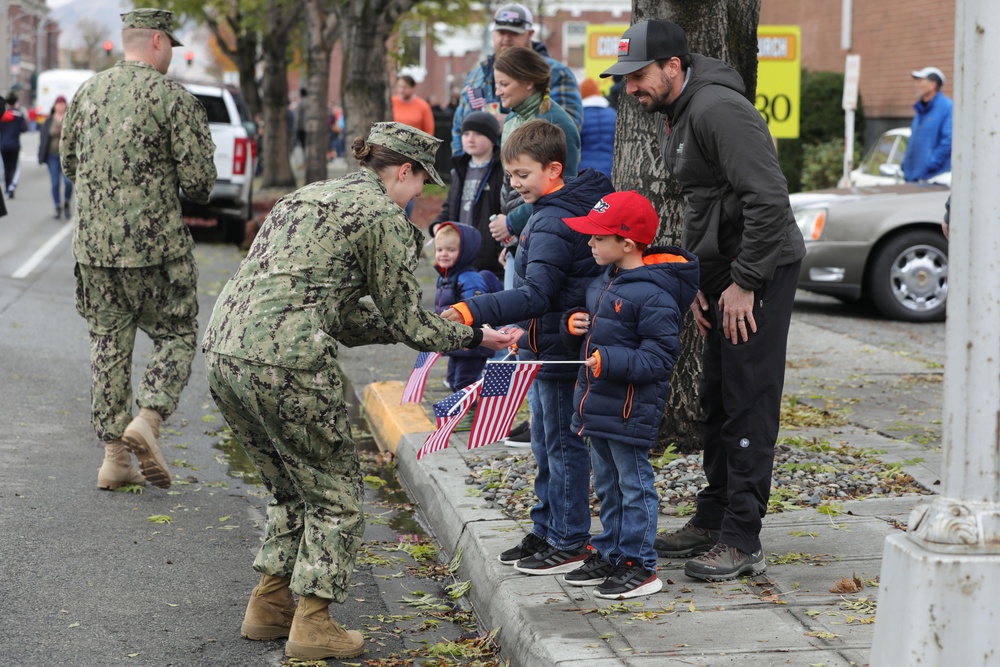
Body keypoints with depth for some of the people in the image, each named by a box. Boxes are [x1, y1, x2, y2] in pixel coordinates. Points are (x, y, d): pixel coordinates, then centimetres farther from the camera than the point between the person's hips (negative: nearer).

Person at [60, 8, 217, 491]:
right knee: (176, 337, 10)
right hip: (156, 244, -5)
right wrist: (192, 193, 12)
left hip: (92, 243, 5)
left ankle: (115, 457, 13)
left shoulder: (87, 92, 8)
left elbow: (68, 162, 17)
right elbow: (200, 179, -11)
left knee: (109, 345, 11)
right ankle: (148, 418, -11)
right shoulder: (172, 97, -10)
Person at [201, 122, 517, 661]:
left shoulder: (309, 197, 25)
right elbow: (404, 319, 4)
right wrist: (473, 338, 18)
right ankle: (311, 625, 11)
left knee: (292, 486, 23)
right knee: (335, 493, 8)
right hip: (286, 361, -8)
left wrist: (436, 326, 30)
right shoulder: (382, 213, -1)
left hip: (225, 348, 9)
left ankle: (268, 606, 27)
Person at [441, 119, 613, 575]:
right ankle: (546, 531, 29)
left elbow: (537, 295, -32)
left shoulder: (552, 224, -22)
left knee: (563, 445, -1)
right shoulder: (563, 209, 11)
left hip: (558, 354, -11)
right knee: (546, 445, 18)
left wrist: (474, 311, -40)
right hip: (545, 351, 11)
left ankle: (570, 543, 8)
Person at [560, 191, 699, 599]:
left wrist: (609, 361, -30)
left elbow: (659, 359, -22)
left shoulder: (654, 296, -20)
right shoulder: (604, 281, 9)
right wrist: (574, 323, 2)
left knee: (634, 487, 0)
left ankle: (640, 567, 8)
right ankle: (609, 555, 30)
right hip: (597, 405, 9)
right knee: (607, 486, 19)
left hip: (631, 409, -9)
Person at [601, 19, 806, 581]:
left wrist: (744, 283, -21)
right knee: (716, 403, 15)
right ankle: (713, 519, 26)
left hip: (762, 271, -10)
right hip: (723, 272, 10)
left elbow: (770, 201, -25)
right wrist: (695, 280, 12)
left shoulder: (718, 109, -20)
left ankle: (742, 541, -2)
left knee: (748, 404, -7)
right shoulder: (670, 117, 12)